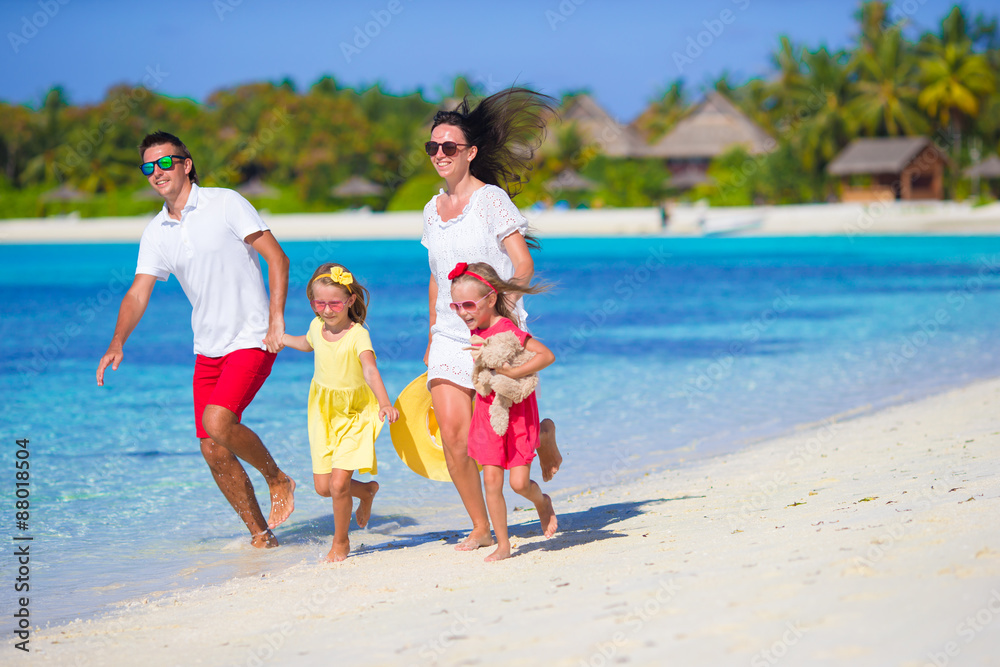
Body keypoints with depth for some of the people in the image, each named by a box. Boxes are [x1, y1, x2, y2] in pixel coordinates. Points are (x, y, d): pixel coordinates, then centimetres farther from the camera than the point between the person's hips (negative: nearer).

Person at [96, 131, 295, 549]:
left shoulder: (225, 204, -8)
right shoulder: (155, 234, 7)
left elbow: (276, 257, -9)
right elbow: (137, 294, 2)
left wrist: (276, 318, -18)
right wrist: (117, 343, -15)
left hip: (252, 339, -6)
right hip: (208, 348, 6)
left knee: (217, 423, -24)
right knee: (213, 450, 2)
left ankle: (277, 479, 1)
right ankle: (260, 533, 16)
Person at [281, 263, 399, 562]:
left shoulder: (358, 335, -22)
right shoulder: (317, 326, -4)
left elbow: (370, 370, -38)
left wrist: (385, 403, -53)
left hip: (355, 415, -6)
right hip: (324, 413, 6)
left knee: (338, 483, -14)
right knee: (323, 486, 3)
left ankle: (341, 542, 10)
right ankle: (367, 490, 35)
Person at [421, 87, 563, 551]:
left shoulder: (492, 199, -5)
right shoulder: (434, 210, 13)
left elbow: (523, 267, -9)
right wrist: (432, 336, 20)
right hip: (450, 336, 5)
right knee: (452, 436, -6)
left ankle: (543, 436, 30)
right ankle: (480, 527, 7)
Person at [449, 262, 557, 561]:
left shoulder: (507, 330, -20)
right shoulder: (476, 331, 3)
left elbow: (547, 355, -27)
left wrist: (513, 373, -30)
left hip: (518, 412, -6)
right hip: (488, 412, 6)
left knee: (519, 482, -7)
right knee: (491, 480, -2)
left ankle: (542, 502, 28)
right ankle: (502, 544, 5)